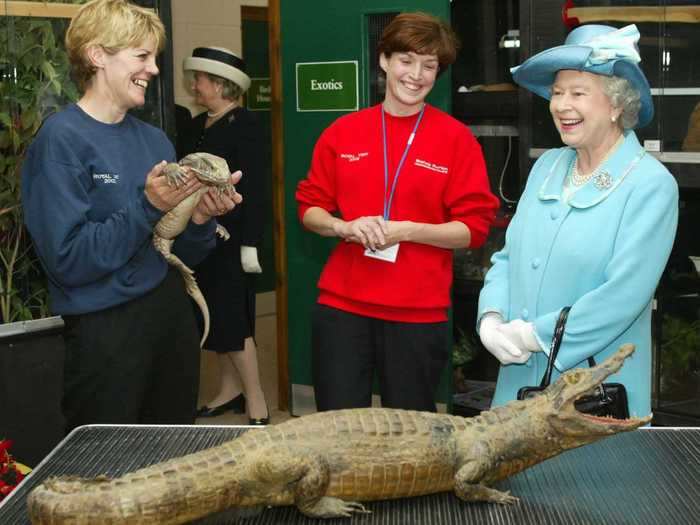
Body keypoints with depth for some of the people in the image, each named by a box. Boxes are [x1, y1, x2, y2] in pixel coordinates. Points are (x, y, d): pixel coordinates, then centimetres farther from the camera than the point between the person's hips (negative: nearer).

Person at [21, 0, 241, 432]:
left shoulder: (155, 140, 8)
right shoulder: (62, 140, -11)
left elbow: (183, 254, 12)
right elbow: (69, 261, -18)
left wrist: (201, 219, -8)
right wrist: (148, 206, -22)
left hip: (174, 317, 7)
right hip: (105, 331, -6)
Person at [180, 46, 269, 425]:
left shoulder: (244, 125, -10)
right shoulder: (196, 126, 12)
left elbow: (253, 188, -15)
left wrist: (250, 244, -18)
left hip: (230, 238, -7)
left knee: (231, 320, -6)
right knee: (216, 319, 13)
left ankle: (256, 404, 3)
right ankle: (229, 392, 25)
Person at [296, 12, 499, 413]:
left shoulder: (456, 138, -3)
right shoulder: (342, 132, 6)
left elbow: (475, 227, -4)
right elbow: (309, 208, 10)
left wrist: (406, 230, -18)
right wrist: (344, 226, -11)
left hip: (418, 313, -2)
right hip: (341, 306, 2)